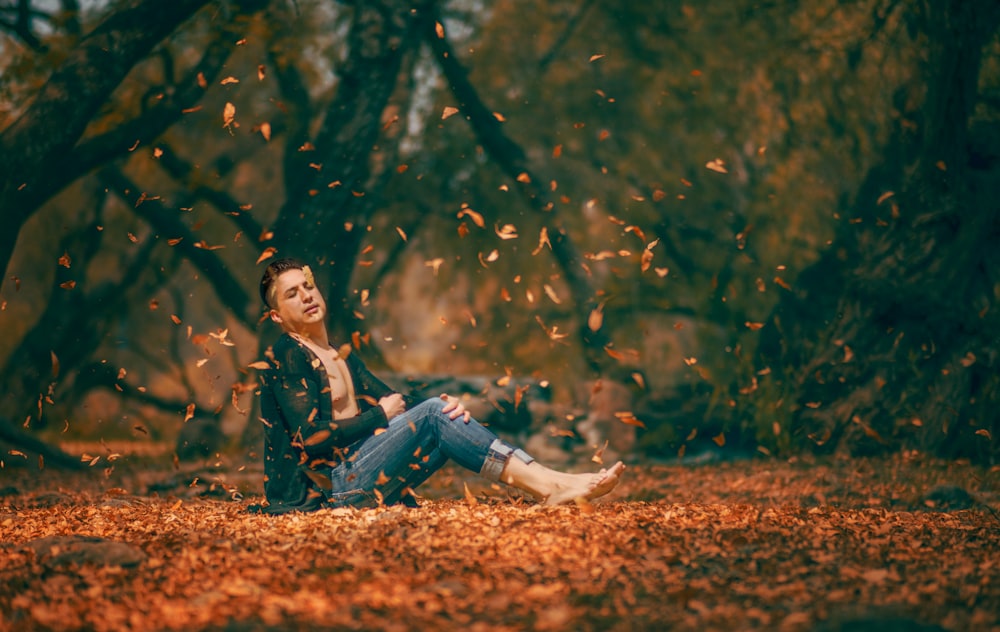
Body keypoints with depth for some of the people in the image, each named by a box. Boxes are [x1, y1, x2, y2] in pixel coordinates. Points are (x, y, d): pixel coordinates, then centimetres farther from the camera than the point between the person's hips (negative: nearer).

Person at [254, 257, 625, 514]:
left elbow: (390, 401, 16)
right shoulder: (285, 357, -5)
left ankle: (552, 485, -26)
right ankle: (549, 486, -29)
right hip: (334, 484, -8)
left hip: (357, 477, 8)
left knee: (442, 414, -10)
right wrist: (380, 416, -6)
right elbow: (311, 436, -17)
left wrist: (446, 407, -6)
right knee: (433, 415, -21)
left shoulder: (342, 357, 23)